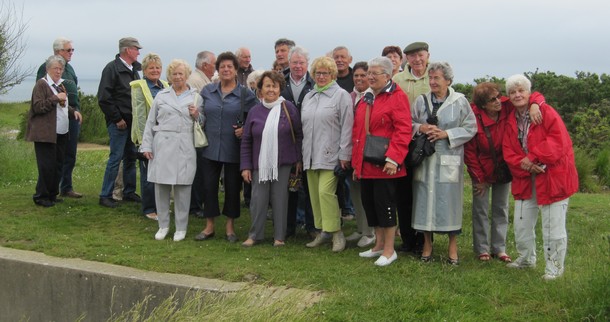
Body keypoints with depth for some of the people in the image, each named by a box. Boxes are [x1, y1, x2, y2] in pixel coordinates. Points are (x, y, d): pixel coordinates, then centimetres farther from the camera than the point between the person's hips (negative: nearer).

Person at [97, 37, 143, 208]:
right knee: (115, 158, -6)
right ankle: (105, 195, 2)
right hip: (119, 122, -8)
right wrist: (117, 119, -15)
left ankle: (129, 192, 22)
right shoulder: (112, 68, -10)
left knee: (131, 157, 12)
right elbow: (104, 98, -15)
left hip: (132, 121, 8)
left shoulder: (134, 70, 14)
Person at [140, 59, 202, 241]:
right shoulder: (161, 96, 13)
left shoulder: (196, 97, 10)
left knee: (182, 186, -1)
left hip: (185, 148, -1)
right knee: (161, 185, 2)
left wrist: (197, 115, -7)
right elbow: (150, 122, 12)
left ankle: (181, 228, 11)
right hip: (162, 146, 1)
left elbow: (204, 122, 13)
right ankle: (163, 225, 16)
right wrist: (146, 146, 5)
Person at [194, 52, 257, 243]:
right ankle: (209, 226, 19)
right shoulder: (207, 91, 6)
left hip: (233, 150, -2)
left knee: (232, 187, 7)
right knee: (209, 186, 5)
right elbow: (200, 114, 16)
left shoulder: (246, 94, -2)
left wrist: (245, 130, -15)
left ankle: (230, 227, 22)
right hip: (210, 148, 2)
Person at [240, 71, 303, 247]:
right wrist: (245, 166, 2)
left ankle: (279, 236, 17)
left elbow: (298, 135, 3)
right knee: (258, 199, 3)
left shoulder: (288, 108, -2)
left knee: (280, 199, 5)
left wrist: (298, 160, 1)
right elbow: (246, 140, 5)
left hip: (283, 163, -1)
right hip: (260, 164, 1)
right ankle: (255, 234, 17)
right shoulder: (254, 111, 2)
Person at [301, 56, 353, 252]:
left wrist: (344, 155, -12)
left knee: (325, 192, -16)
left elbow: (347, 127, -8)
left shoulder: (341, 95, -3)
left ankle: (337, 233, -5)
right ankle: (321, 232, 18)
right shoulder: (308, 97, 17)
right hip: (310, 155, 7)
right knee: (314, 194, 7)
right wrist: (301, 153, 17)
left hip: (331, 155, -6)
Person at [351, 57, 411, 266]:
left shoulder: (397, 97, -8)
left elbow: (403, 130, -16)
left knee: (385, 204, -3)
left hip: (384, 165, -8)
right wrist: (356, 162, 16)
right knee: (368, 202, 12)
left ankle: (389, 250, 8)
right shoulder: (365, 99, 16)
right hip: (365, 165, 8)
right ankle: (379, 245, 26)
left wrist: (393, 158, -23)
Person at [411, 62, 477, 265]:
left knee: (449, 200, -1)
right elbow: (408, 124, 11)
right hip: (424, 158, 2)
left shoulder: (460, 101, 1)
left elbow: (470, 128, -1)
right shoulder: (421, 101, 8)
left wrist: (446, 134, -11)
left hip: (449, 160, -2)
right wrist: (421, 128, -10)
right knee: (425, 199, 3)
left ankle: (453, 246, 12)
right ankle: (427, 244, 17)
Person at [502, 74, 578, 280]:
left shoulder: (546, 112, -9)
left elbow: (559, 141, -18)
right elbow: (508, 151, 4)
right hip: (525, 179, 6)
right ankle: (526, 259, 32)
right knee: (521, 223, 12)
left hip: (553, 177, -6)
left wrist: (532, 157, -21)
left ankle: (554, 267, 10)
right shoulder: (511, 121, 9)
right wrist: (523, 165, -16)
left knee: (553, 225, -2)